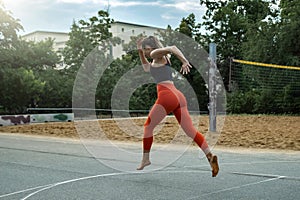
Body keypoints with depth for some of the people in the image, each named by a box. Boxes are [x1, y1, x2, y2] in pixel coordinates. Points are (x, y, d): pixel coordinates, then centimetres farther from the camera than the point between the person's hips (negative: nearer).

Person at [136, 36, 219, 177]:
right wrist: (140, 51, 45)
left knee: (148, 126, 8)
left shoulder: (156, 54, 8)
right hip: (178, 96, 8)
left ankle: (145, 159, 14)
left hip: (166, 95, -8)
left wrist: (184, 61, -16)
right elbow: (146, 69, 52)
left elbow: (172, 48, -10)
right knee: (190, 130, -2)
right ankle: (210, 155, -15)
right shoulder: (154, 63, 31)